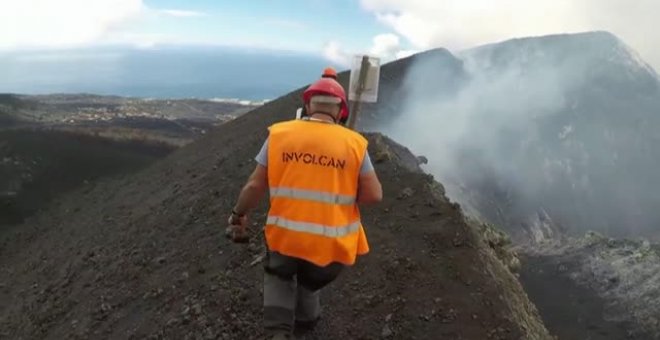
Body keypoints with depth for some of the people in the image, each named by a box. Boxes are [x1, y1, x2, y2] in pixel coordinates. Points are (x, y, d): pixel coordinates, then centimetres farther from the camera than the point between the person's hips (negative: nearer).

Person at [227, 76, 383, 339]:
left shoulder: (278, 134, -3)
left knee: (278, 276, 29)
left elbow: (255, 186, -1)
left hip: (286, 237, 0)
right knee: (311, 283, 31)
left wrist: (239, 214, 16)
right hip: (333, 243, 1)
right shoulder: (354, 143, -5)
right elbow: (374, 195, -6)